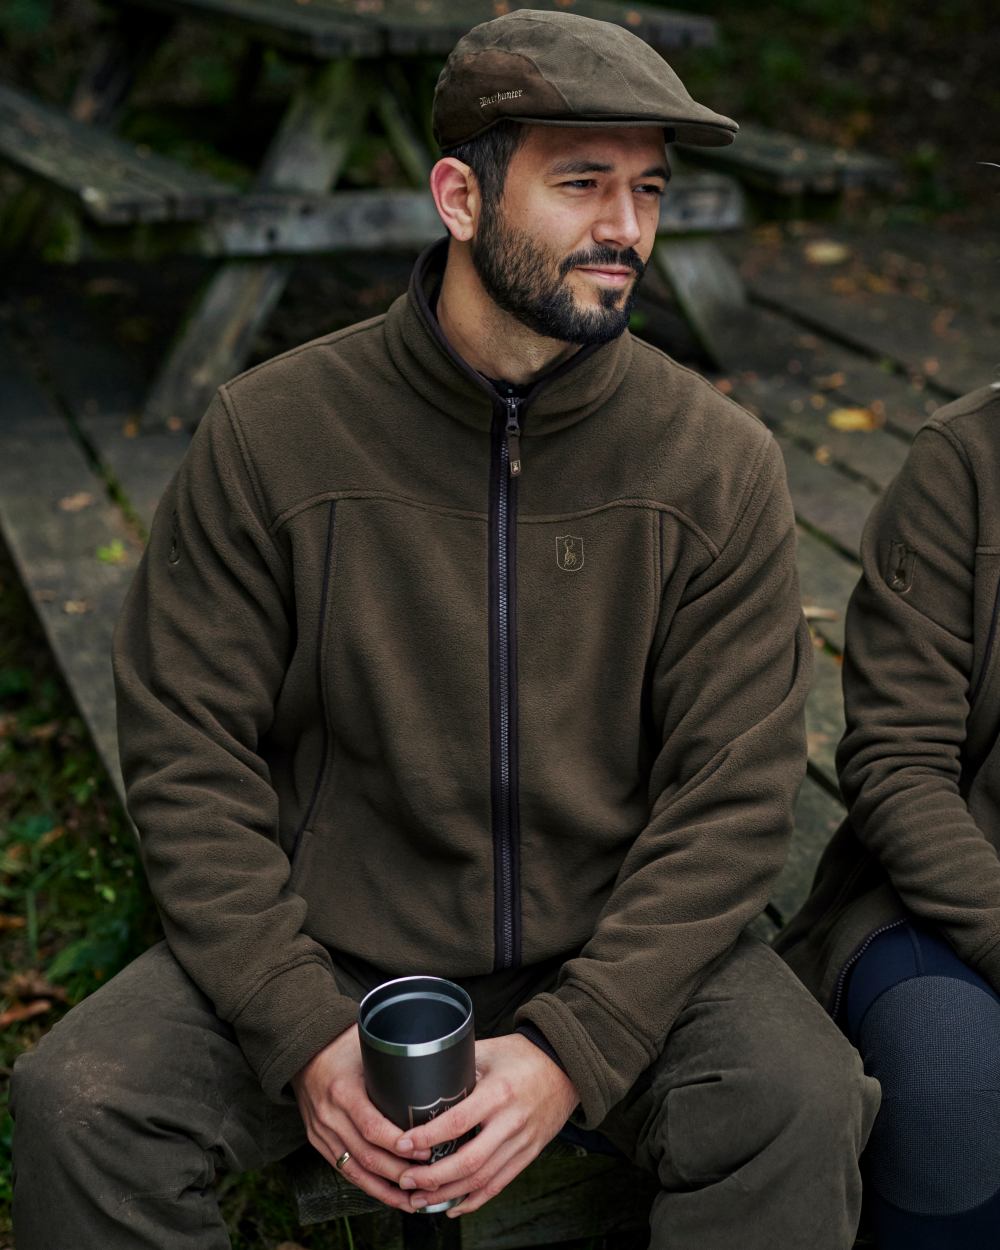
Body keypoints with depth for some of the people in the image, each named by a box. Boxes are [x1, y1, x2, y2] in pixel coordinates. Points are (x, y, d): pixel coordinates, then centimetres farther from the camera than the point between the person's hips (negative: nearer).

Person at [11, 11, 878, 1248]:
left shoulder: (718, 462, -6)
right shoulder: (268, 433, -7)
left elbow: (733, 796, -7)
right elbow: (187, 752, -5)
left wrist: (575, 1050, -18)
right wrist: (305, 1035, -15)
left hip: (618, 949, 0)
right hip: (324, 944, 0)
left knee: (805, 1107, -26)